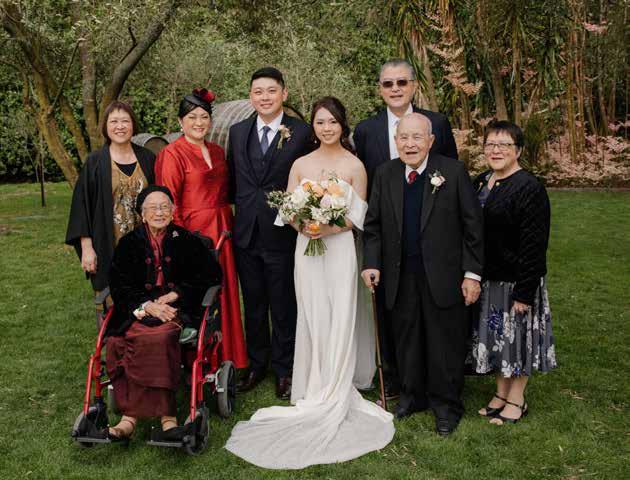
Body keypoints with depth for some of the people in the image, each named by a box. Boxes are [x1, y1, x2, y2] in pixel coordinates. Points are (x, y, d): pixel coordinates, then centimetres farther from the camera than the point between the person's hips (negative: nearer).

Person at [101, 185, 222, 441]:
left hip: (177, 308, -1)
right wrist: (148, 305, -11)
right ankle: (166, 417, -37)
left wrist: (175, 294, -5)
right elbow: (119, 285, 6)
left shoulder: (186, 241, 11)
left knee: (159, 337, -34)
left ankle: (131, 416, -34)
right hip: (137, 310, 1)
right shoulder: (129, 243, 13)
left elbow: (211, 274, 4)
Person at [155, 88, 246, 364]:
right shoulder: (172, 154, -7)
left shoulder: (217, 152, 13)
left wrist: (228, 229, 11)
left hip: (221, 233, 7)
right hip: (193, 233, -6)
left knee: (223, 293, 12)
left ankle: (225, 357, 25)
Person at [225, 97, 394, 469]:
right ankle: (315, 391, 17)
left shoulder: (354, 166, 1)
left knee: (339, 321, -1)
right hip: (307, 248, 2)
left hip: (340, 248, -2)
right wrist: (304, 225, -14)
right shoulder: (300, 165, 8)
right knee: (311, 320, 4)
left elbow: (358, 217, -2)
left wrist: (330, 228, -17)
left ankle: (334, 396, 12)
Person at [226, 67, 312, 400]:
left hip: (282, 233, -4)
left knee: (283, 307, 9)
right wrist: (242, 208, 5)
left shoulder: (301, 132, -6)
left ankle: (283, 369, 25)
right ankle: (256, 364, 32)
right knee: (253, 305, 16)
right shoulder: (238, 132, 7)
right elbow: (232, 179, 13)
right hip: (246, 234, 4)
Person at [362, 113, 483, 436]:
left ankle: (446, 404, 28)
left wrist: (472, 273, -8)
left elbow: (473, 226, -6)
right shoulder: (385, 175, 2)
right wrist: (371, 262, -6)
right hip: (400, 278, 3)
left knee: (445, 342, 9)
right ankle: (412, 395, 37)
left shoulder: (453, 172, -8)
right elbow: (373, 224, 7)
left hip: (443, 276, -3)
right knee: (406, 339, 16)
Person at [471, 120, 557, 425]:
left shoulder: (529, 188, -16)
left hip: (516, 281, -7)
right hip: (487, 279, 7)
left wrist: (524, 292, -20)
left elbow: (533, 247, -19)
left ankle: (517, 400, 25)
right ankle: (501, 393, 33)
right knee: (495, 337, 17)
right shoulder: (480, 183, 7)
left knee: (517, 337, 8)